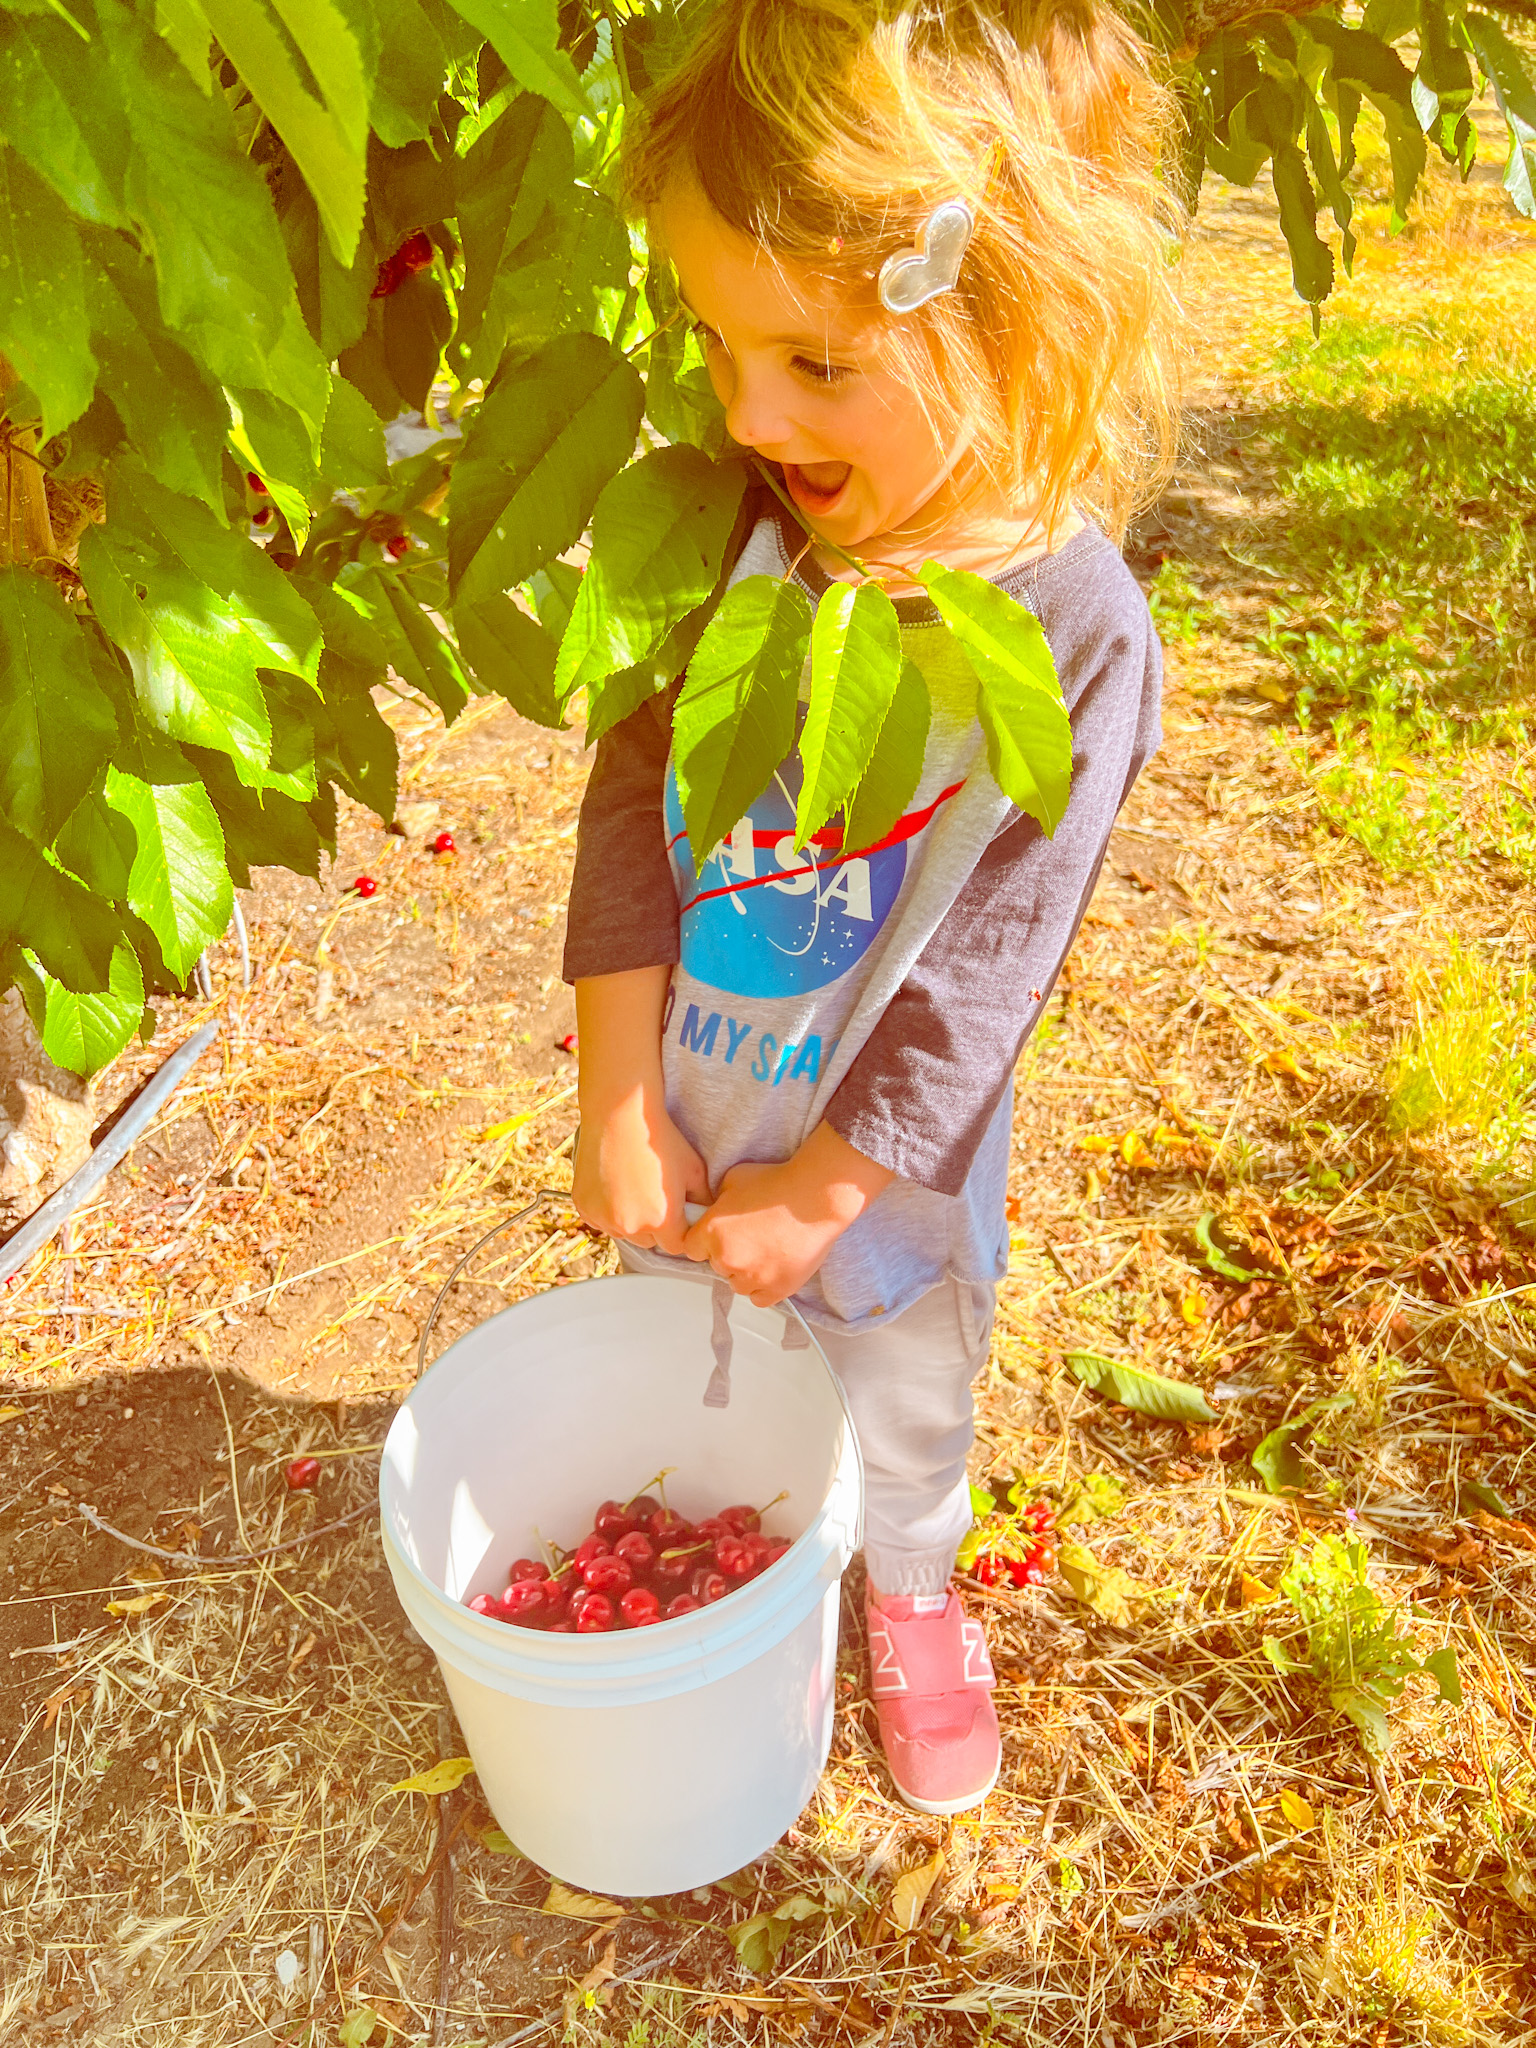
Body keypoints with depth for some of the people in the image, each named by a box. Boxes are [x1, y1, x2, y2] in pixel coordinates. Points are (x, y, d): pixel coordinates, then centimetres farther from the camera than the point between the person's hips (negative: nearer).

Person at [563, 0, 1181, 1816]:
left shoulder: (1073, 637, -23)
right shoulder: (734, 528, -14)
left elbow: (976, 980, -20)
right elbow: (631, 809, -10)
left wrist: (817, 1194, -14)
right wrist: (618, 1108, -13)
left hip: (886, 1160, -3)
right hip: (679, 1113, 4)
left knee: (902, 1402, 24)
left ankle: (910, 1589, 57)